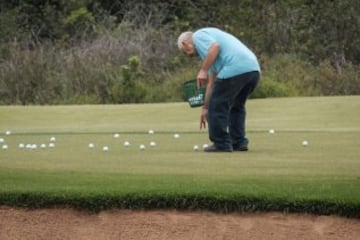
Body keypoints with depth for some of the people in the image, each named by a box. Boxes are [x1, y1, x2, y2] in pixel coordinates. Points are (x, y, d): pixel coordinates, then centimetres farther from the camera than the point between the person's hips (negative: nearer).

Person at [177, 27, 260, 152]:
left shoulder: (198, 36, 10)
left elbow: (215, 46, -14)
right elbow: (211, 82, 38)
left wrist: (203, 70, -10)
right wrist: (205, 108, 41)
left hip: (235, 70, -9)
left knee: (218, 106, 5)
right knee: (236, 106, 27)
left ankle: (221, 144, 9)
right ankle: (239, 143, 22)